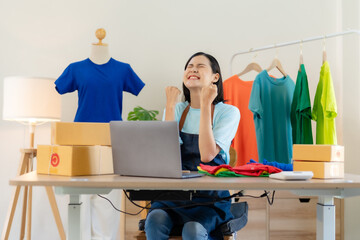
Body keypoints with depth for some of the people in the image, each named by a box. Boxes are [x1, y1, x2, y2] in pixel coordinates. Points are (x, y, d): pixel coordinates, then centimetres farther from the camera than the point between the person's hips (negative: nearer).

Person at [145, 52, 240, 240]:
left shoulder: (228, 112, 0)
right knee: (155, 221, -28)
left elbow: (207, 155, -16)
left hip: (210, 198, -2)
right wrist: (170, 105, -6)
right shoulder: (177, 110, 10)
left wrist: (205, 105, -14)